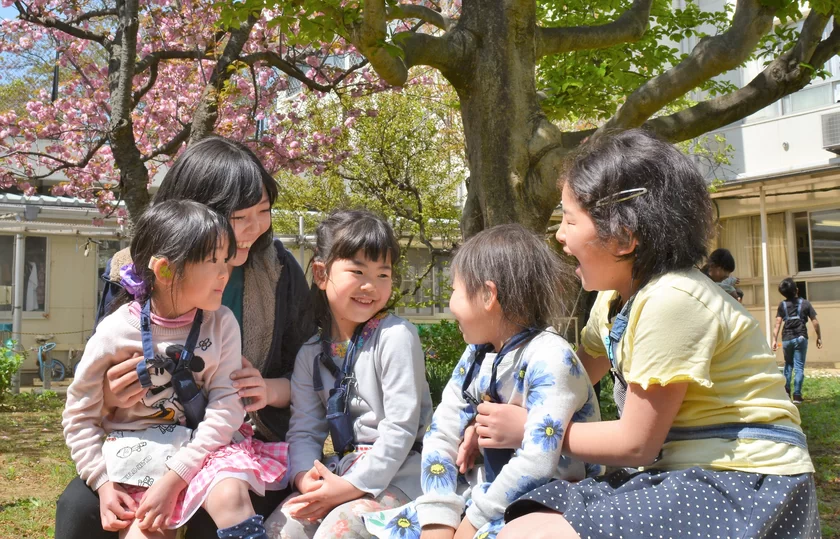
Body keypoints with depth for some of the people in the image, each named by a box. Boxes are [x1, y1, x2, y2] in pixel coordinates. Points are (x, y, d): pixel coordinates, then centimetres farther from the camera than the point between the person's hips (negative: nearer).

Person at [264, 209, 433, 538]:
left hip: (396, 473, -6)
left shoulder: (395, 336, -12)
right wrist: (305, 477, -14)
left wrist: (353, 486, -20)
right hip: (344, 470, 6)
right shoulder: (310, 354, 7)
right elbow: (304, 429, 6)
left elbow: (400, 428, -16)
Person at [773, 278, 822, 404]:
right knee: (799, 367, 3)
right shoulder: (805, 303, 1)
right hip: (801, 338, -1)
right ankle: (797, 395, 0)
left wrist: (774, 340, -5)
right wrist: (819, 337, 12)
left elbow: (778, 323, -5)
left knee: (788, 364, 21)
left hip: (787, 339, 1)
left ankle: (786, 390, 14)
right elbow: (815, 322, 2)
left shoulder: (782, 305, 2)